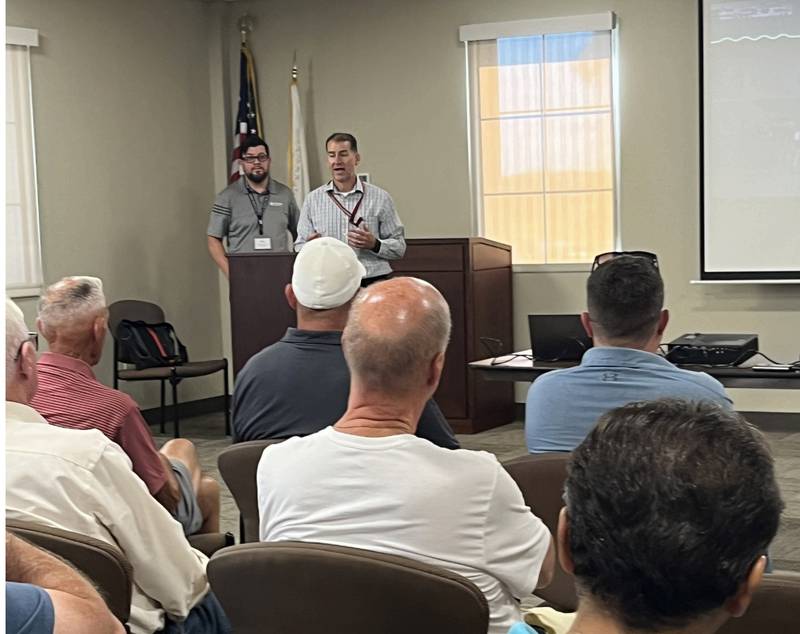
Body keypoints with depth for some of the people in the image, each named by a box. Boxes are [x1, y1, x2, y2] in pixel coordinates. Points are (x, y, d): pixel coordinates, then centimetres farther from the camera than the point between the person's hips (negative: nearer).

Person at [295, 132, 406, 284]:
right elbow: (299, 248, 10)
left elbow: (399, 247, 5)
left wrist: (374, 244, -13)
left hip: (372, 283, -1)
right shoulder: (313, 199, 9)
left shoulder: (380, 198, 5)